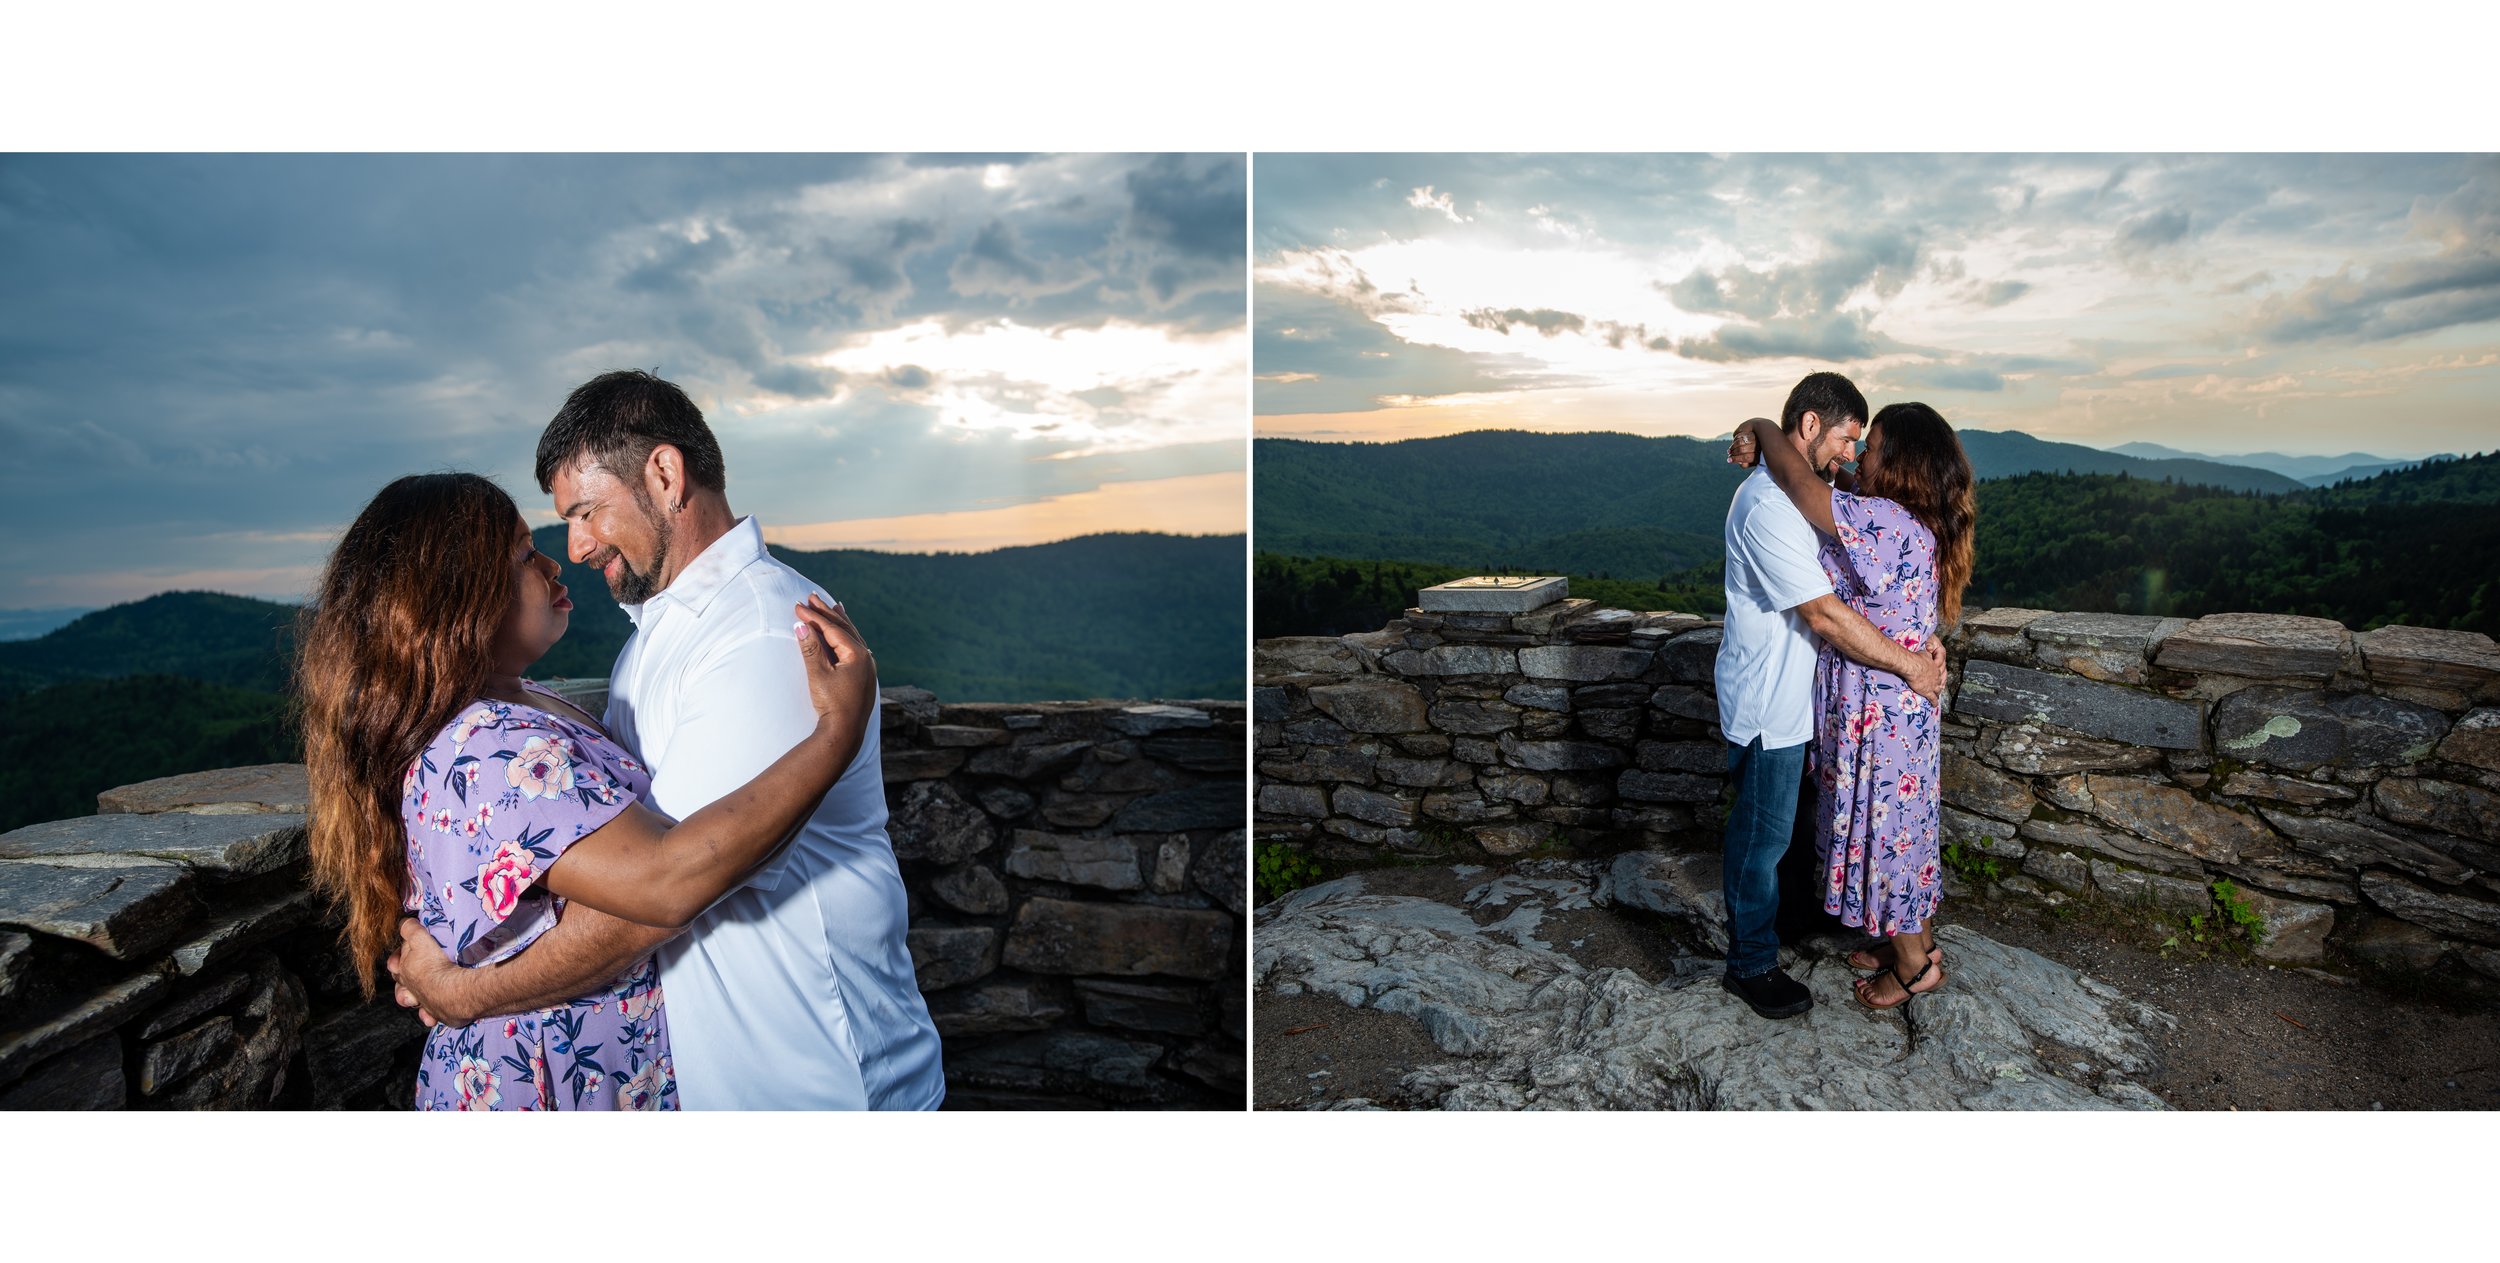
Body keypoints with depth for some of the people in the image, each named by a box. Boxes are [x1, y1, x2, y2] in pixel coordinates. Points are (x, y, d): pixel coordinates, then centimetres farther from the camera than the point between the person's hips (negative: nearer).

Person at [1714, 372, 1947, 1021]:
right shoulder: (1767, 506, -26)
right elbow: (1825, 614, -27)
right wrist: (1907, 664, -17)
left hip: (1792, 694, 10)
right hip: (1768, 703, -10)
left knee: (1777, 822, 25)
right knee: (1761, 833, 4)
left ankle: (1774, 917, 44)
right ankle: (1751, 964, 20)